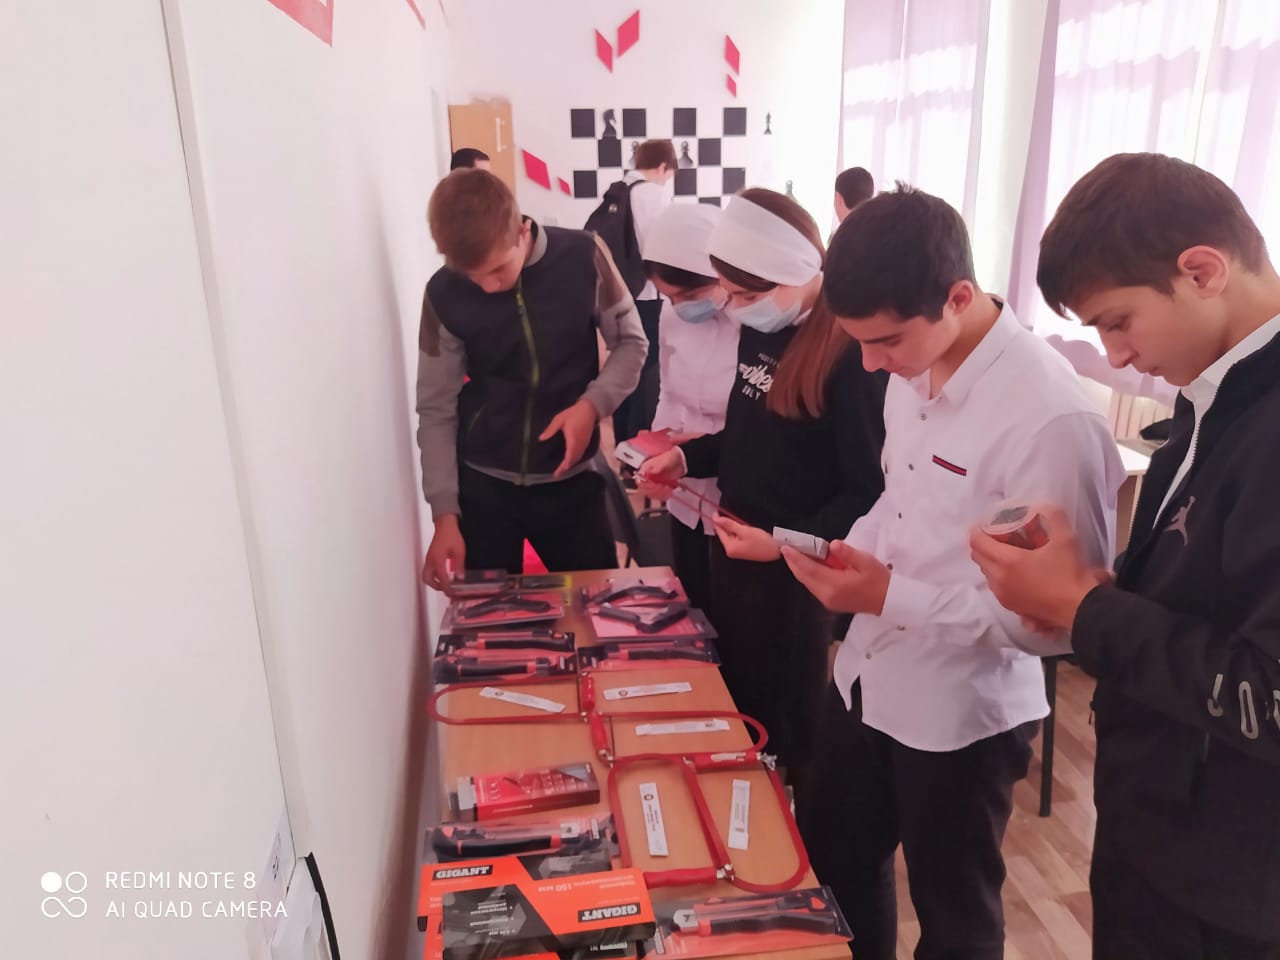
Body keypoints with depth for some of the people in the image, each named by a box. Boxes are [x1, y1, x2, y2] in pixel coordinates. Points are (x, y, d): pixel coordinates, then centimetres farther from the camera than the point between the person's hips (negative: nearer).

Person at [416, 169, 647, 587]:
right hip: (481, 483, 1)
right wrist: (444, 512, -9)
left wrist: (592, 403, -18)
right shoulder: (444, 294, -10)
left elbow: (631, 342, 1)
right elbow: (436, 410, -4)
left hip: (570, 477, 0)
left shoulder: (582, 256, -12)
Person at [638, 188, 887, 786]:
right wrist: (687, 457, 1)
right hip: (731, 547, 8)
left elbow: (868, 490, -19)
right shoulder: (758, 329, 3)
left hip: (792, 570, -8)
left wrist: (786, 543, -24)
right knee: (734, 706, 23)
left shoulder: (851, 350, -22)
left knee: (786, 725, 12)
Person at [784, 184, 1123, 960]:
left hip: (961, 717, -7)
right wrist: (855, 551, -6)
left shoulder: (1051, 417, -27)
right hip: (866, 679, 7)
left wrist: (890, 596, -26)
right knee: (836, 867, 28)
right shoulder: (914, 370, -3)